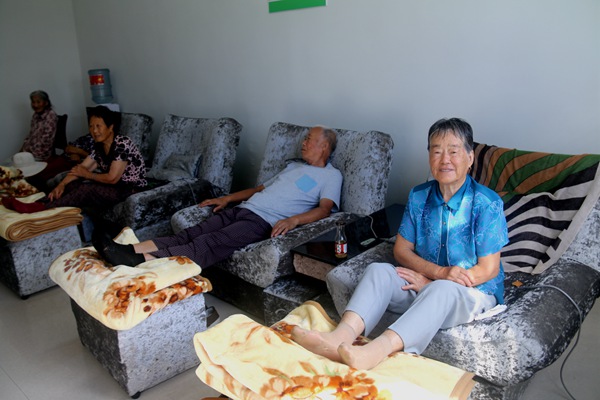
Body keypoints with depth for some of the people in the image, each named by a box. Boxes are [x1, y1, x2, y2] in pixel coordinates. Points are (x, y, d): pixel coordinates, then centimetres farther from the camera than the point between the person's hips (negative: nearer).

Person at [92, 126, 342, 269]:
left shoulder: (331, 176, 7)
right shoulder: (294, 166, 31)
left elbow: (325, 208, -10)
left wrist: (294, 219, -28)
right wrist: (227, 198, 24)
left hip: (263, 221, -7)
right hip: (242, 209, 8)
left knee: (211, 244, -27)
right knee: (190, 234, -14)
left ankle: (141, 261, -42)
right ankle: (132, 250, -29)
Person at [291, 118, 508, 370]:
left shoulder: (487, 203, -11)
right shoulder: (419, 196, 3)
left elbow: (488, 270, -11)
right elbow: (401, 250, 2)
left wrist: (429, 281, -15)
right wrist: (439, 272, -17)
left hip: (473, 292, -4)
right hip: (423, 284, 4)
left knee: (442, 290, -39)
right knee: (378, 270, -23)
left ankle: (375, 351, -59)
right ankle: (342, 335, -48)